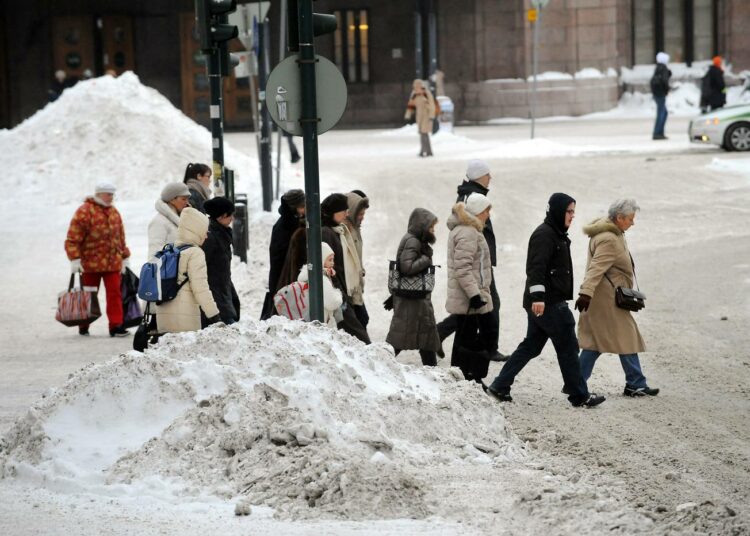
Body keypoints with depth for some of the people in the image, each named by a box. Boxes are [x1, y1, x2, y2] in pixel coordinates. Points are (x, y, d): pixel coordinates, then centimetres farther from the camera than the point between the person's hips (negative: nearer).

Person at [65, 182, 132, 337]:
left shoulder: (114, 212, 13)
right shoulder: (84, 212, -8)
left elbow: (120, 237, 23)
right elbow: (73, 239, -12)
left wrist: (125, 257, 22)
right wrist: (75, 259, -18)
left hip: (112, 263, 5)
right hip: (90, 263, -5)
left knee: (115, 293, -4)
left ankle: (116, 326, -4)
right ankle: (83, 327, 21)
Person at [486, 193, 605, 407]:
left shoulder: (555, 234, 19)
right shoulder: (544, 235, -14)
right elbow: (537, 267, -24)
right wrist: (537, 296, -32)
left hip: (544, 302, 10)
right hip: (548, 303, -10)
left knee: (531, 345, 13)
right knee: (568, 347, -2)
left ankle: (500, 386, 13)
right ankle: (579, 395, 6)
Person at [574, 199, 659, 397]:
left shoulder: (610, 233, 14)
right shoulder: (609, 240, -19)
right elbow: (596, 268, -29)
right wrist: (586, 293, -36)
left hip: (605, 297, 11)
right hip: (608, 298, -11)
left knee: (596, 340, 11)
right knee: (626, 338, -3)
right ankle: (636, 384, 4)